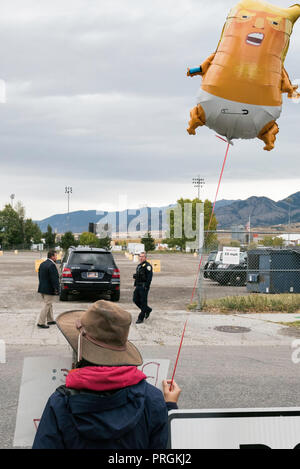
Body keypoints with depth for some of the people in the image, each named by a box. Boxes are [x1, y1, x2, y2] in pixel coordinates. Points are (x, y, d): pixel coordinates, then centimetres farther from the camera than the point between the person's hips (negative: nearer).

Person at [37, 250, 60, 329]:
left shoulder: (42, 264, 9)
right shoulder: (52, 265, -20)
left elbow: (40, 276, 15)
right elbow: (55, 278, -22)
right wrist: (56, 289, -17)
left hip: (42, 288, 9)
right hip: (49, 290, -9)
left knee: (49, 304, 20)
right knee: (47, 306, -3)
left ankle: (50, 320, 29)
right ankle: (41, 323, -2)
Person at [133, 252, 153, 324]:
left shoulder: (147, 265, -11)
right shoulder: (139, 266, 17)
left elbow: (149, 277, -17)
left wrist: (146, 286, -21)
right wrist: (135, 284, 17)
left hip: (144, 286, -9)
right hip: (138, 286, 9)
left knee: (143, 302, -4)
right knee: (135, 300, 8)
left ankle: (141, 318, 1)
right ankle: (147, 310, 28)